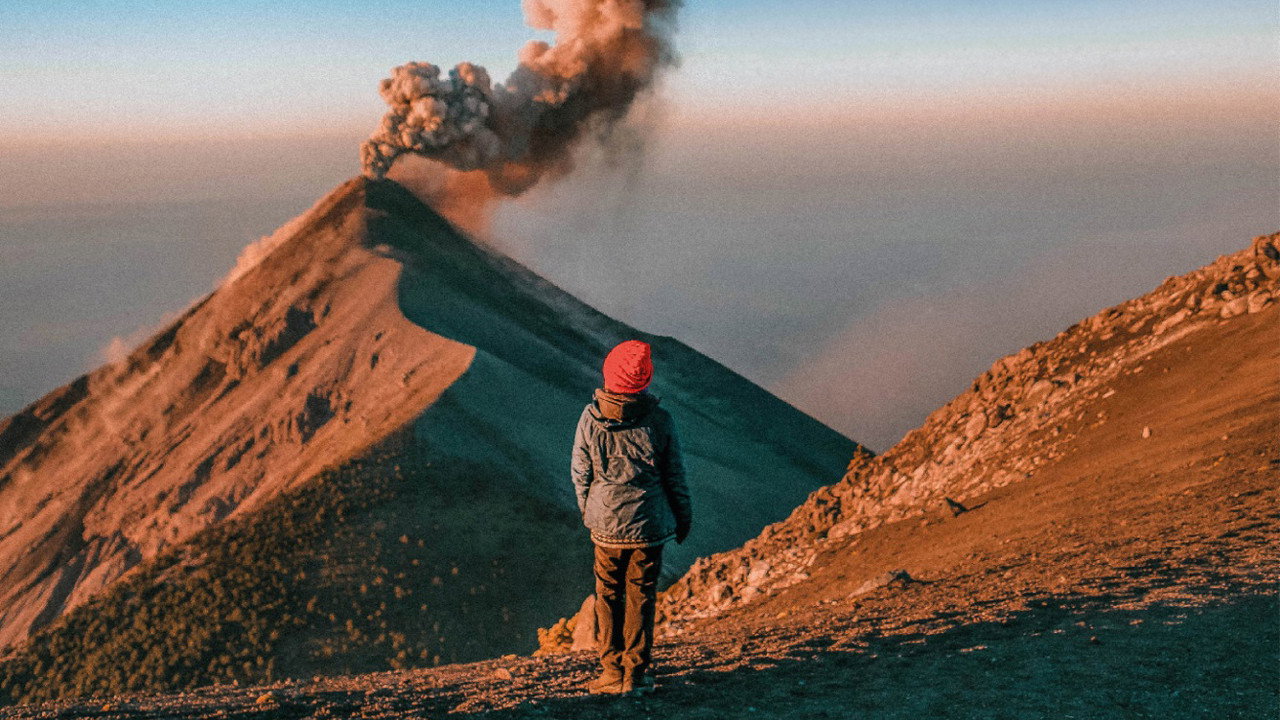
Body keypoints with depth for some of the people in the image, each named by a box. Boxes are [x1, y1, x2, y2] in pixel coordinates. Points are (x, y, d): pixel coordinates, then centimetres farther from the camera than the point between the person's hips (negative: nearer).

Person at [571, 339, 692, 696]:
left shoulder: (590, 418, -10)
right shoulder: (660, 421, -12)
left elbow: (580, 473, -1)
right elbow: (675, 476, -4)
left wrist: (588, 511, 16)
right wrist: (683, 516, 11)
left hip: (606, 524, 1)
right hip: (650, 525, -1)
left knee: (608, 596, 13)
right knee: (641, 597, 9)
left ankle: (612, 671, 15)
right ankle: (634, 674, 13)